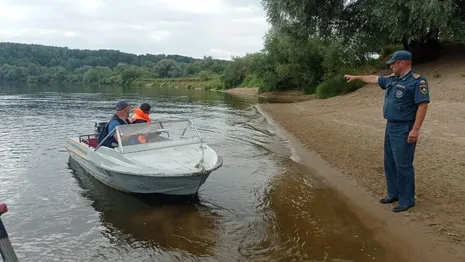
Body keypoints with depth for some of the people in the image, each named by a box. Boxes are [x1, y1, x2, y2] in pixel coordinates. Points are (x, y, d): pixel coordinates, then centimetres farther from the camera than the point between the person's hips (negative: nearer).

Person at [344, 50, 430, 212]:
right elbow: (374, 79, 28)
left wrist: (416, 129, -24)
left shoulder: (417, 81, -14)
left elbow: (423, 105, -19)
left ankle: (407, 200, 6)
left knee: (403, 165, -5)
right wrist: (357, 77, 36)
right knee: (390, 163, 15)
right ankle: (393, 193, 27)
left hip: (404, 129, -9)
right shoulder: (392, 79, 12)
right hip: (390, 127, 9)